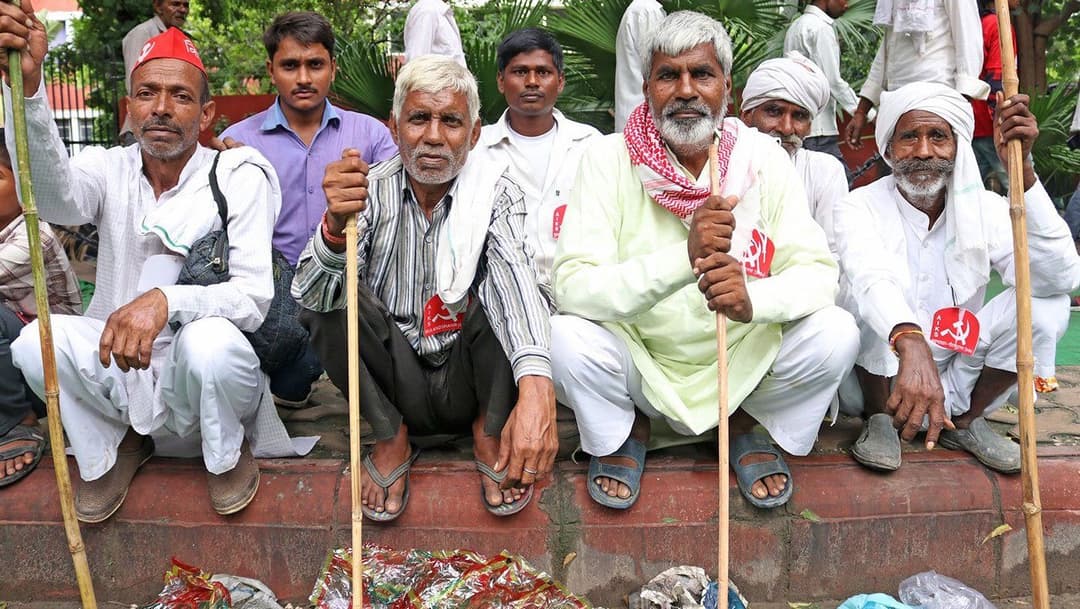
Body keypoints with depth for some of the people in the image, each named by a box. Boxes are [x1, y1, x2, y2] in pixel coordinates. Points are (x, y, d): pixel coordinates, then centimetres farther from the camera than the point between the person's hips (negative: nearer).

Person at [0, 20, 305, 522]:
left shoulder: (239, 176, -9)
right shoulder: (110, 169, 1)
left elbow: (255, 296, -18)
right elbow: (53, 197, -24)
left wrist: (167, 300, -36)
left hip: (203, 383, -3)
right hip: (118, 371, 3)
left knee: (209, 341, -35)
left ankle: (227, 454, -2)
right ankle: (114, 448, 7)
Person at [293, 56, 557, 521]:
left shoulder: (496, 194, -8)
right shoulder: (372, 191, -6)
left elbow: (517, 283, -29)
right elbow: (308, 292, -18)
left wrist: (536, 389, -48)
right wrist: (336, 226, -41)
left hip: (471, 382, -1)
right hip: (398, 382, 1)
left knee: (495, 267, -24)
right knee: (328, 294, -22)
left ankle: (490, 432, -7)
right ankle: (390, 438, -5)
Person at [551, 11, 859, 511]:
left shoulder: (762, 157, -7)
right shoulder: (608, 159, -14)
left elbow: (819, 271, -11)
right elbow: (572, 287, -24)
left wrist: (754, 298, -34)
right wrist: (683, 257, -39)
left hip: (743, 361, 2)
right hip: (640, 366, -1)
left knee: (835, 333, -23)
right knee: (566, 338, -29)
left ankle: (751, 424, 9)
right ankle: (622, 432, 6)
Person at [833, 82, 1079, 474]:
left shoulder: (984, 208, -3)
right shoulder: (860, 207, -13)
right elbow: (868, 277, -36)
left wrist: (1022, 168, -27)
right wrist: (911, 346, -57)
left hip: (957, 384, 3)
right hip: (877, 380, -3)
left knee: (1047, 303, -16)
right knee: (867, 302, -30)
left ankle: (964, 421, 0)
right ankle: (879, 421, -9)